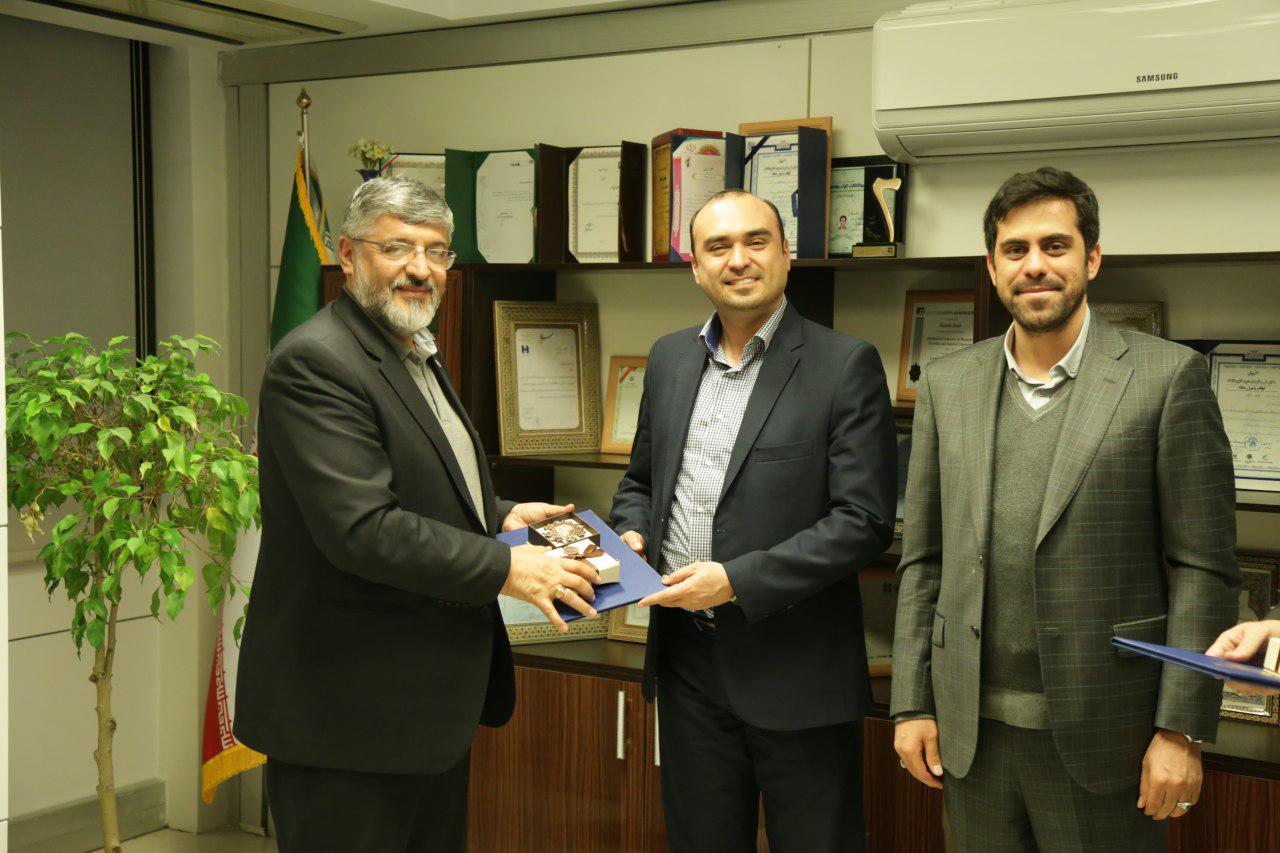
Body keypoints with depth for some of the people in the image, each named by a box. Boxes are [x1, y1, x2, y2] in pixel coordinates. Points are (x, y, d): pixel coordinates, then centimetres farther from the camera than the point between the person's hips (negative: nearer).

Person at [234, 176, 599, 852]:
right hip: (349, 708, -10)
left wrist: (498, 516, 8)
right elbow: (362, 528, -26)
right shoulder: (314, 363, -18)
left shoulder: (416, 354, 15)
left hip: (431, 695, 10)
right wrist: (504, 567, -21)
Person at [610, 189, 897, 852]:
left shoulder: (845, 366, -9)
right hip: (688, 660, 5)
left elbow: (864, 519, -14)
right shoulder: (670, 358, 9)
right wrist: (631, 537, -2)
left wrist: (738, 580, -20)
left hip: (795, 670, -5)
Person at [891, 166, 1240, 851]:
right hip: (972, 730, 4)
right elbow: (923, 559, 10)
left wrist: (1182, 730, -10)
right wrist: (911, 703, 6)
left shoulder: (1166, 376, -4)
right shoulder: (947, 384, 8)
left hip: (1102, 735, -3)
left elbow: (1203, 569, -6)